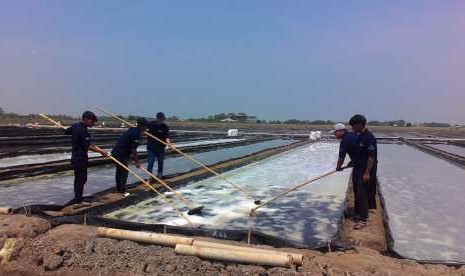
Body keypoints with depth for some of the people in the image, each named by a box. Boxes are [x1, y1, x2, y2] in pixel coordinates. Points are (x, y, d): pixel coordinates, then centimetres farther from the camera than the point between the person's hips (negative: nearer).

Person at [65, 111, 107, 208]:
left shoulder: (75, 126, 6)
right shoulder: (83, 130, -22)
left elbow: (66, 132, 23)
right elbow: (88, 146, -24)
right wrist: (101, 151, -19)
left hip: (76, 156, 10)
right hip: (81, 157, -10)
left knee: (79, 179, 17)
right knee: (80, 179, -2)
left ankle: (78, 199, 26)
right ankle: (78, 202, 6)